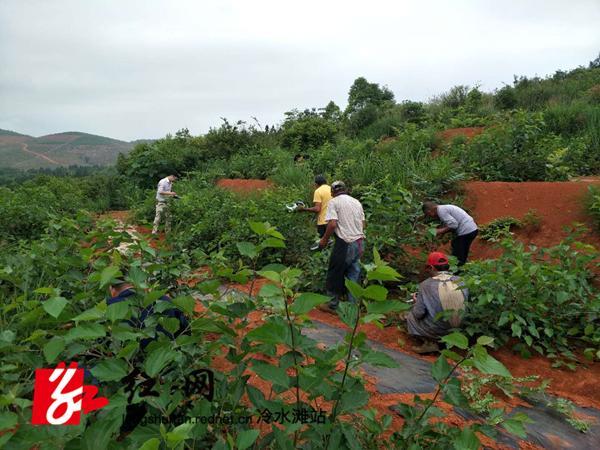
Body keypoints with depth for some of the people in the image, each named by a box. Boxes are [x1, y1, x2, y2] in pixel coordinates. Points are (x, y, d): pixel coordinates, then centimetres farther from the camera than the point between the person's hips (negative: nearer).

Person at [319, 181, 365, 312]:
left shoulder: (334, 202, -6)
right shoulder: (356, 202, 13)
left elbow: (332, 224, -16)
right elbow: (363, 224, 13)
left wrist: (324, 240, -5)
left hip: (345, 243, -6)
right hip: (359, 242, 6)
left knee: (335, 274, 7)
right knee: (354, 274, 14)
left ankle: (333, 304, 15)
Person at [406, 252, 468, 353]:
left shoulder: (426, 285, -17)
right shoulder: (460, 281, -8)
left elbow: (418, 314, -14)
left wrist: (417, 301, 8)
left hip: (438, 330, -5)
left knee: (410, 316, 18)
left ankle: (429, 343, 8)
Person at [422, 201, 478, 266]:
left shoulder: (441, 210, -13)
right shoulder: (444, 208, 18)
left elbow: (453, 224, -22)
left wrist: (442, 231, -10)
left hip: (466, 231, -11)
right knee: (462, 256, 22)